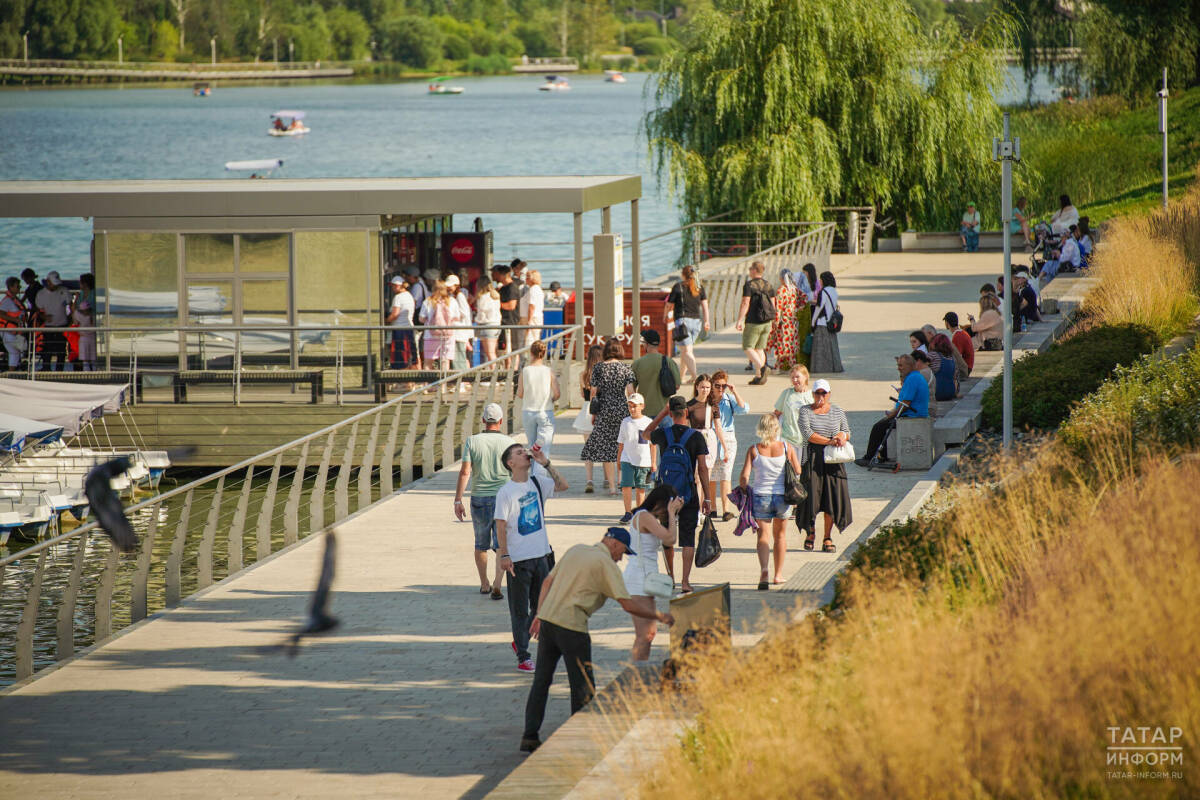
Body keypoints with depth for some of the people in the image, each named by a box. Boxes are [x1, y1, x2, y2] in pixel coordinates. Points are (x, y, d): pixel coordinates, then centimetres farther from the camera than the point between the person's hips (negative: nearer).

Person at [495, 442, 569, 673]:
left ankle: (520, 642, 31)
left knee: (541, 606, 12)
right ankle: (522, 656, 6)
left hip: (541, 555, 6)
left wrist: (546, 464, 0)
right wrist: (504, 555, -15)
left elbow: (562, 485, 10)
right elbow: (501, 526, -10)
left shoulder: (537, 483, 6)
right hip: (518, 559, -6)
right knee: (520, 609, 1)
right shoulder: (505, 492, -10)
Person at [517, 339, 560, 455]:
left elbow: (519, 394, -4)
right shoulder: (549, 372, -8)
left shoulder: (525, 371, -6)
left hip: (528, 412, 2)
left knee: (532, 446, 18)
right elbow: (557, 393, -10)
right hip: (546, 413, -2)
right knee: (544, 450, -4)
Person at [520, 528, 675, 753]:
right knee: (583, 686, 3)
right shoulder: (606, 564, -5)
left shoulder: (576, 550, 16)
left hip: (547, 618, 7)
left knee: (541, 680, 14)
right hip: (571, 627, -7)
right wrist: (658, 616, 2)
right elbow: (627, 605, -9)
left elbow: (548, 581, 18)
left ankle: (529, 736, 14)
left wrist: (540, 615, 20)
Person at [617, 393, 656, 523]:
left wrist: (653, 462, 2)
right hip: (627, 460, 1)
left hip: (643, 461, -1)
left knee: (640, 488, 5)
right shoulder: (625, 422, 6)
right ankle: (628, 513, 0)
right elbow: (621, 443, 13)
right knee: (626, 486, -8)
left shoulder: (648, 422, -1)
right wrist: (618, 459, 12)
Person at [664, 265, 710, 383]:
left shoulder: (678, 287, -2)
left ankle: (694, 375, -26)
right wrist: (706, 321, 2)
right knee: (685, 350, 19)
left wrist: (665, 317, 22)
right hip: (697, 320, 5)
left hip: (683, 320, -5)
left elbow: (669, 305, 4)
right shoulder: (700, 288, 9)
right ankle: (681, 376, 26)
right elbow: (705, 305, 1)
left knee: (686, 351, -9)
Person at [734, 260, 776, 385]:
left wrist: (740, 320, -16)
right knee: (759, 348, 12)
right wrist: (770, 323, 19)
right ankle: (758, 376, 7)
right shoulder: (768, 286, 9)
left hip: (753, 322, -6)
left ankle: (761, 366, -23)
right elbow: (773, 305, 11)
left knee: (747, 347, 0)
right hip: (766, 323, 6)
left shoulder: (749, 285, -10)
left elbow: (745, 304, -17)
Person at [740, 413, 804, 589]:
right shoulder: (787, 448, -3)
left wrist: (744, 489, 9)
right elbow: (798, 474, 0)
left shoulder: (753, 450, -5)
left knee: (763, 535, -1)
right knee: (780, 534, 20)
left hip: (761, 496, -1)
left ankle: (763, 568, -26)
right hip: (783, 497, 1)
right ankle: (778, 574, 28)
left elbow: (744, 478, -9)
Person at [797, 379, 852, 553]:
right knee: (811, 496, -4)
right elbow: (807, 434, -12)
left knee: (832, 498, -3)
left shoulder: (837, 412, 11)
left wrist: (842, 436, -13)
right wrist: (829, 441, -18)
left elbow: (847, 433, 11)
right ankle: (811, 533, 19)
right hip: (812, 458, -2)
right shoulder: (805, 411, 1)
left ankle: (828, 538, 6)